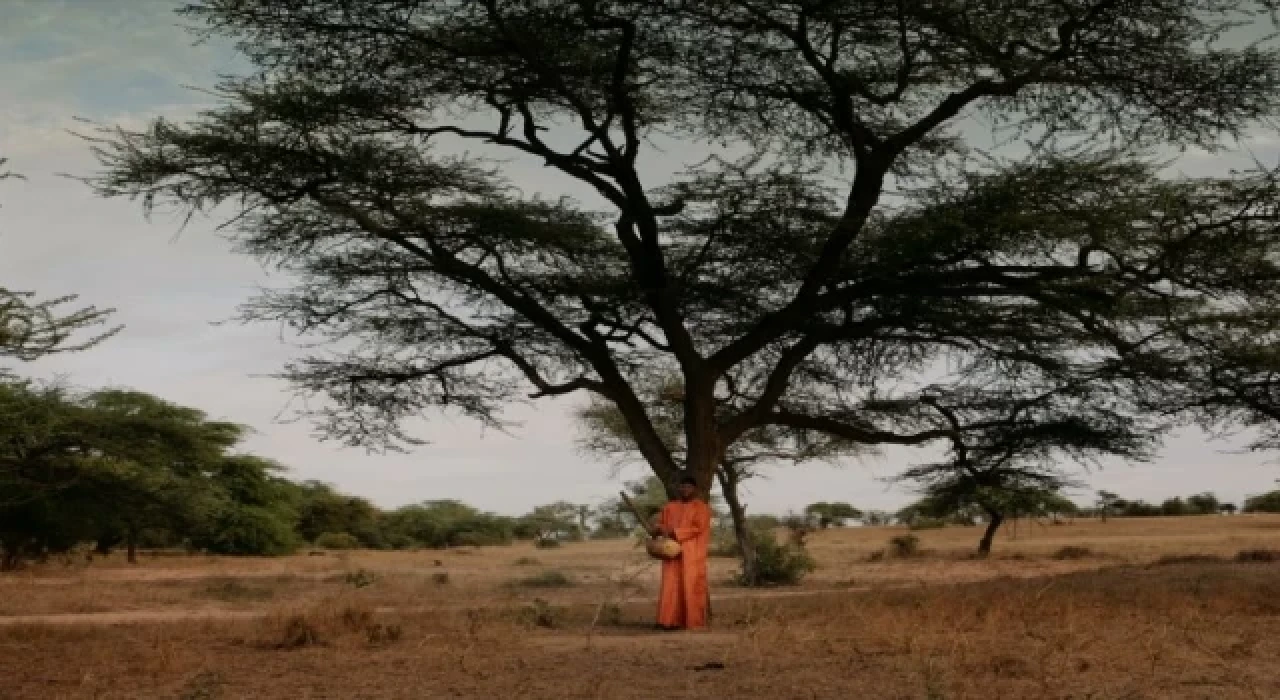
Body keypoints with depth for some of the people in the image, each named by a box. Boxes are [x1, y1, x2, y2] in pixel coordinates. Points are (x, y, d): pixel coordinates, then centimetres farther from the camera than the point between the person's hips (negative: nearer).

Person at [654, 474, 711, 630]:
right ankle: (672, 620, -3)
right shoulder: (670, 507, 16)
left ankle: (694, 621, -2)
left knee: (692, 585, -6)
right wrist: (662, 530, -4)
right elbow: (660, 523, 20)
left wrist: (676, 533, -15)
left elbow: (698, 527, -10)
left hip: (692, 553, -4)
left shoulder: (701, 507, 1)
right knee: (672, 585, -3)